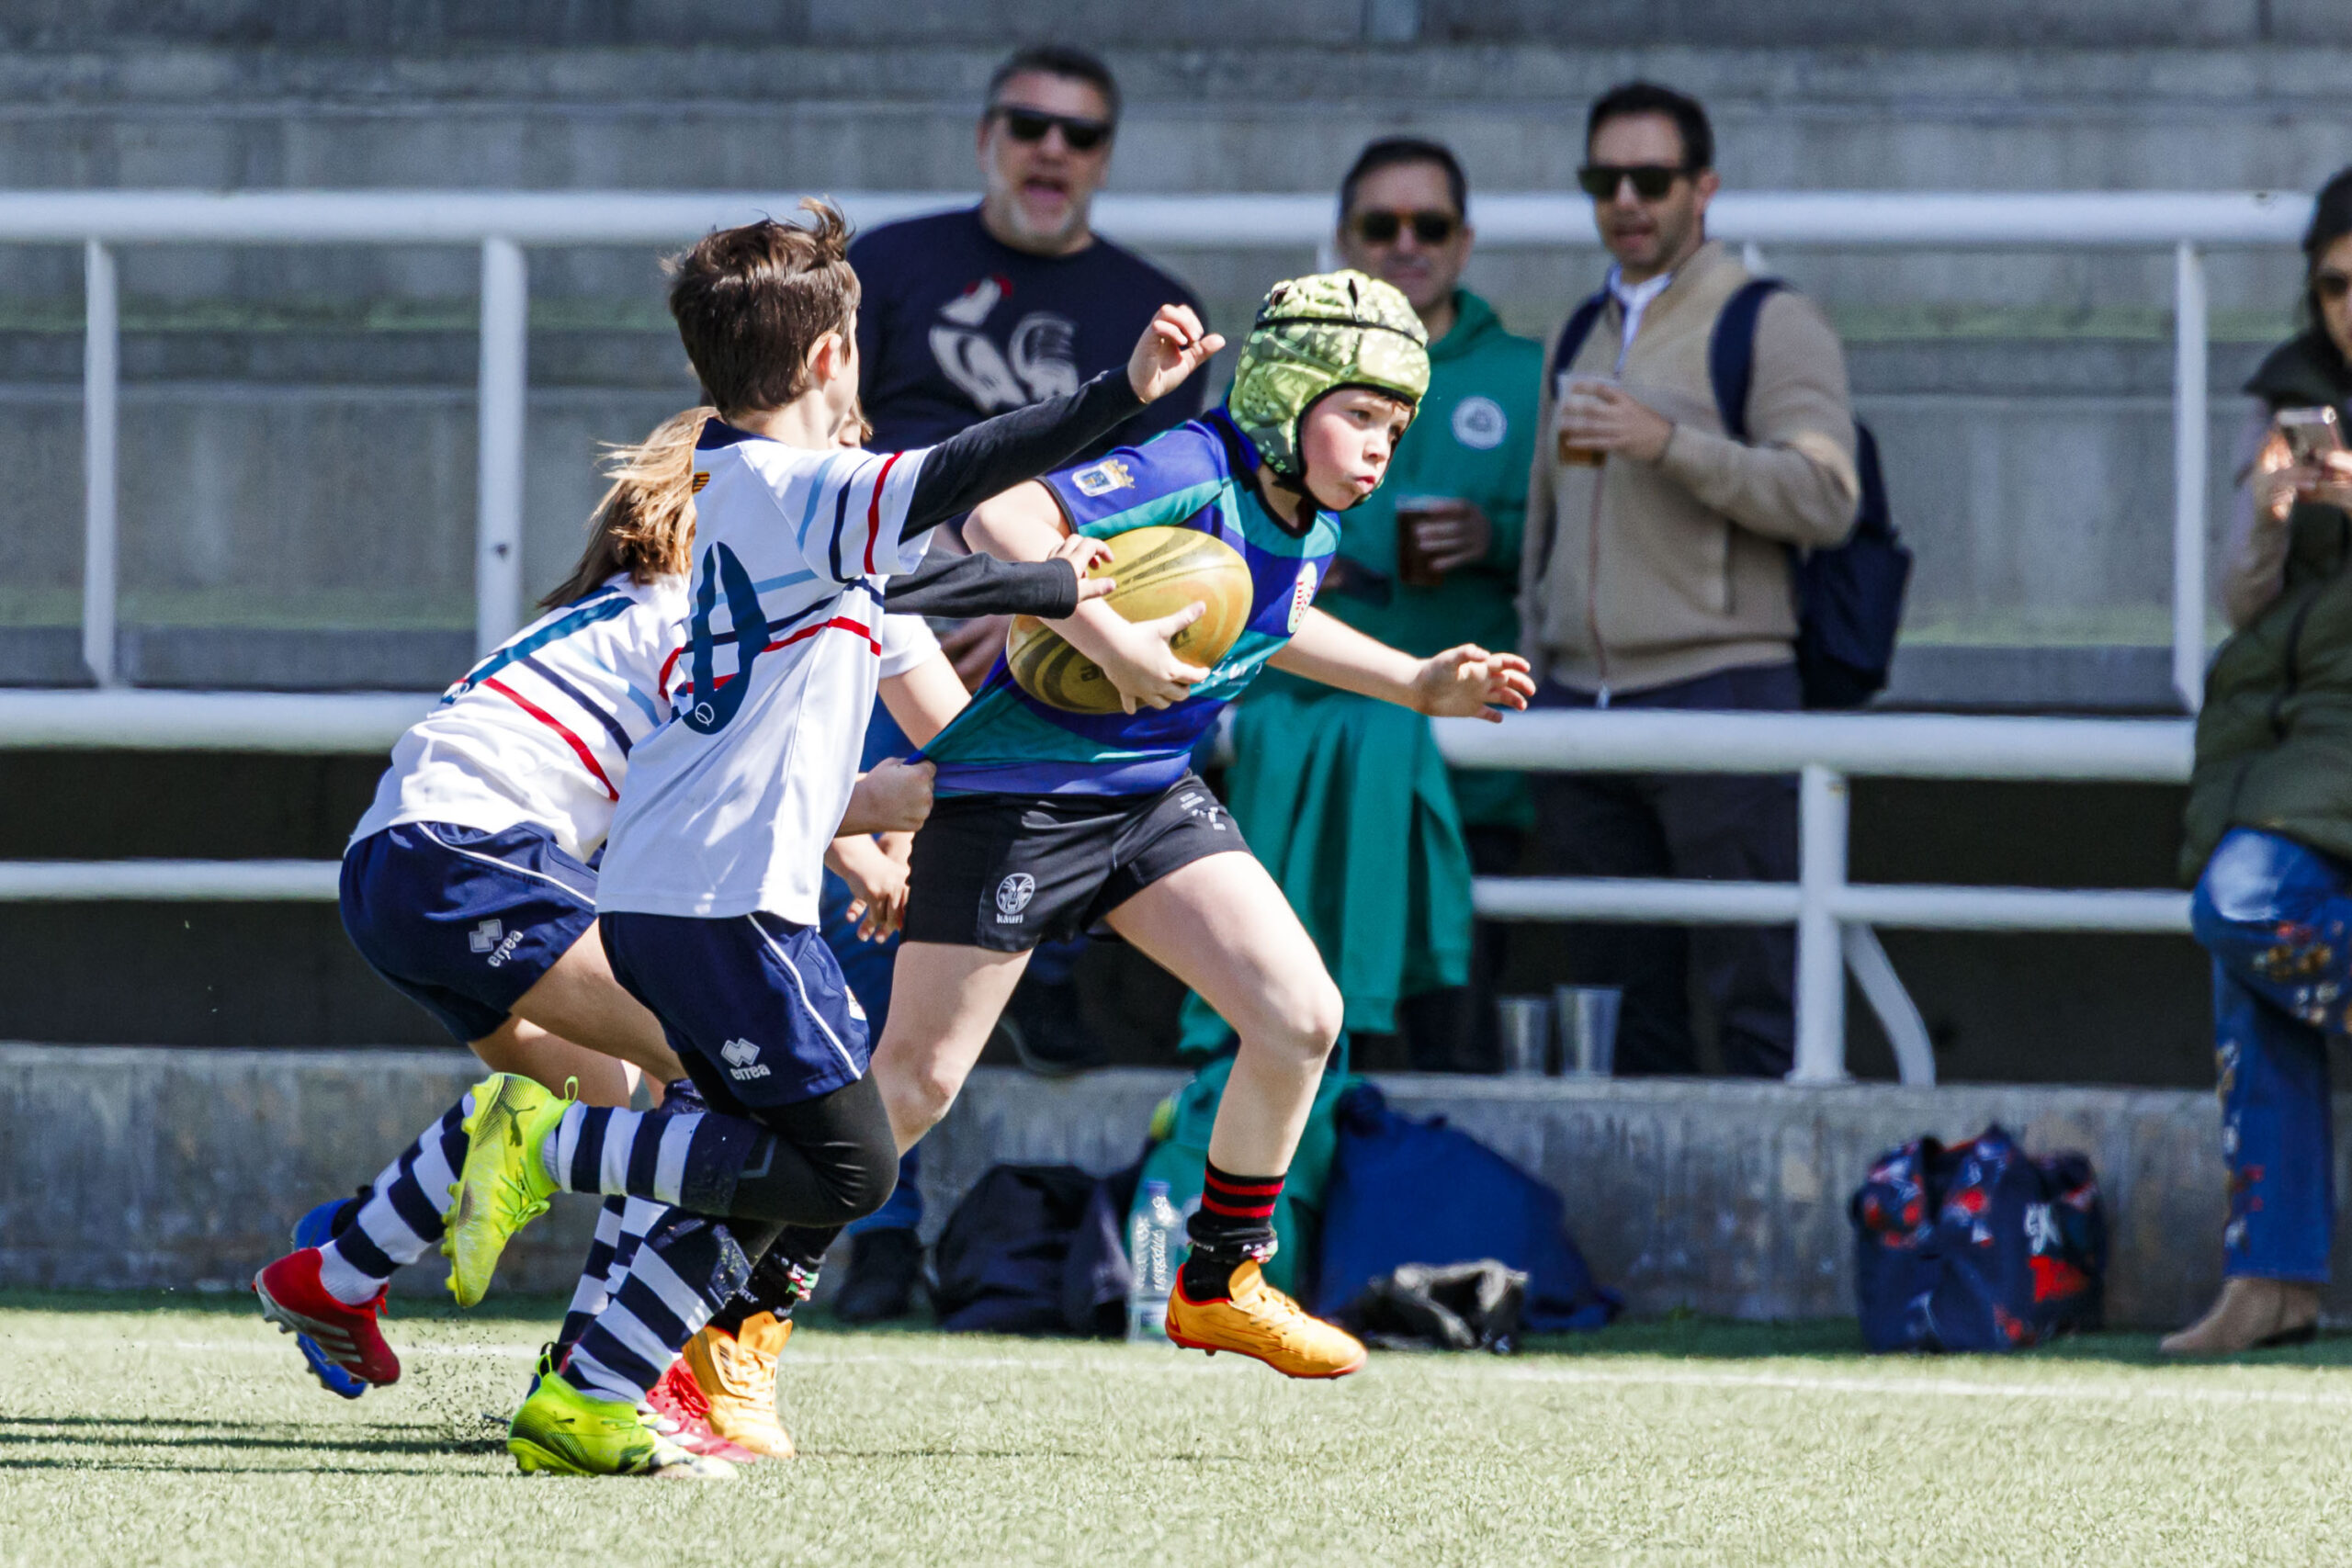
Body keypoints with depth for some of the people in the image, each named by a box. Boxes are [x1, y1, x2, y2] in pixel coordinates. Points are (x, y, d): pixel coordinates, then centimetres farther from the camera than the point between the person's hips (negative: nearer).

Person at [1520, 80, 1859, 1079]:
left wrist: (1669, 443, -20)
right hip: (1581, 696, 7)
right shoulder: (1584, 337, 20)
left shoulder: (1769, 325, -1)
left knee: (1758, 996, -10)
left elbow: (1825, 499, -13)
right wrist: (1533, 678, 19)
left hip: (1714, 686, -6)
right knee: (1617, 1004, 6)